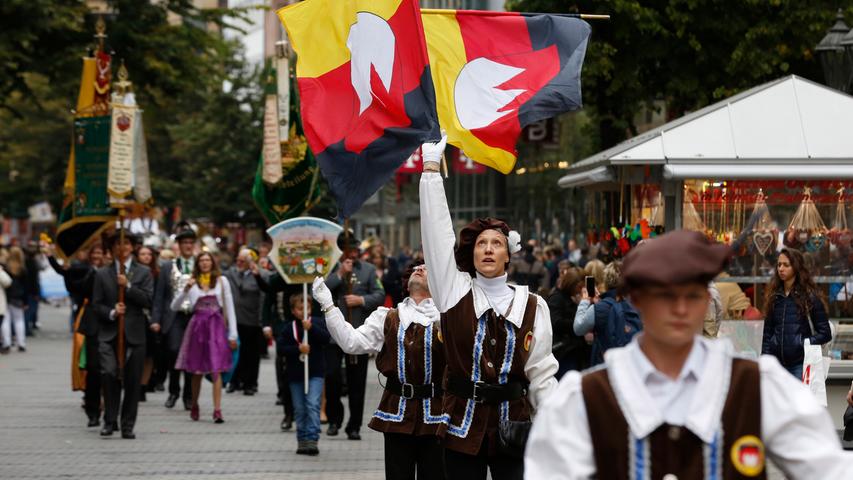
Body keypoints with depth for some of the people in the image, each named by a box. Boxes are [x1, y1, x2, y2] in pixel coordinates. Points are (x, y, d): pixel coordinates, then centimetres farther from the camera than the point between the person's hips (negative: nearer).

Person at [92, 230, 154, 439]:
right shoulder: (102, 274, 10)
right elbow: (97, 304, 6)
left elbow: (148, 300, -3)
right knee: (109, 373, -19)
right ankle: (109, 421, -7)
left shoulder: (143, 272, 9)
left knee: (132, 382, 2)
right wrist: (112, 313, -12)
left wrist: (128, 286, -12)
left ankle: (128, 426, 13)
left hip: (134, 334, 1)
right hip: (109, 333, -1)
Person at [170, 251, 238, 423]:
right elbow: (174, 307, 1)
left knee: (216, 370, -9)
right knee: (196, 370, 8)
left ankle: (217, 410, -14)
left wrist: (233, 335, 1)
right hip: (197, 325, 1)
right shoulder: (192, 282, 7)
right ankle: (194, 406, 26)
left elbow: (229, 308, 6)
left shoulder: (222, 281, 6)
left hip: (216, 325, -1)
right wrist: (185, 290, -13)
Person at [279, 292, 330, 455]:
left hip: (315, 373, -2)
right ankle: (302, 440, 17)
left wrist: (311, 328, -24)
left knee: (313, 405, -14)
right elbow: (282, 348, -4)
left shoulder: (318, 322, 1)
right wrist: (298, 349, -19)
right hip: (295, 374, 2)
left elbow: (326, 339, -12)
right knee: (299, 409, 8)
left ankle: (312, 439, -17)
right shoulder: (288, 328, 3)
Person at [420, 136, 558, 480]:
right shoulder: (455, 292, 3)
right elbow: (437, 232, -3)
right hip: (463, 425, 1)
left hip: (513, 426, 0)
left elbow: (542, 374, 5)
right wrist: (431, 167, -7)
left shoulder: (532, 306, 3)